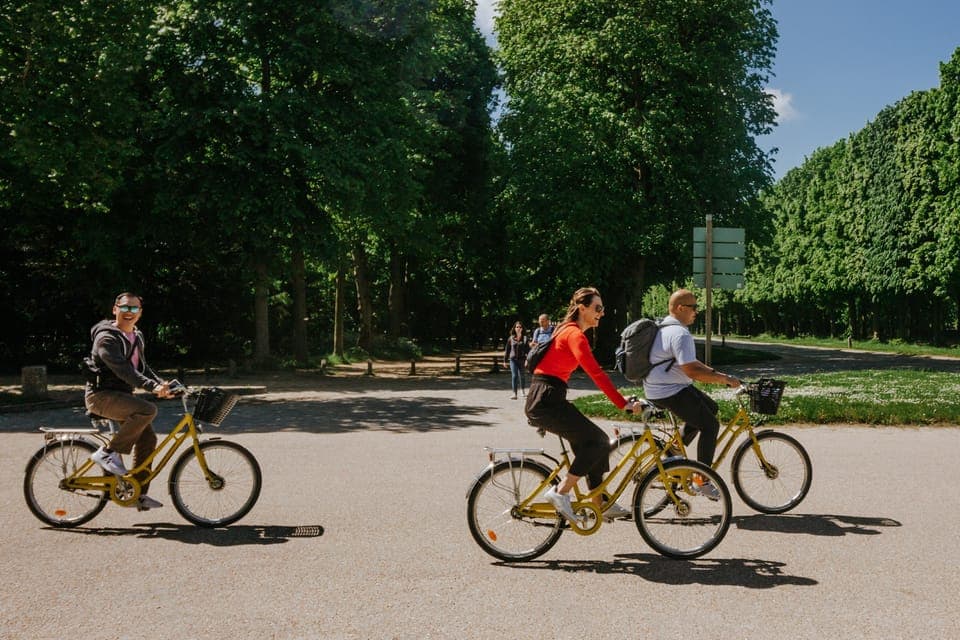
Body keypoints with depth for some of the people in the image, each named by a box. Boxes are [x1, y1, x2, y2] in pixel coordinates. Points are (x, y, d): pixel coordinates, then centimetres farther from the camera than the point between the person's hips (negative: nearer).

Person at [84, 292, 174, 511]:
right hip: (101, 396, -9)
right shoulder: (106, 338, -15)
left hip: (122, 395, 9)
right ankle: (108, 452, -16)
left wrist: (162, 384, -1)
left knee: (148, 438, 1)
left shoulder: (136, 337, 14)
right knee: (148, 409, -30)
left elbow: (142, 367, 18)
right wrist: (152, 387, -38)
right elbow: (123, 369, -28)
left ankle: (139, 494, 10)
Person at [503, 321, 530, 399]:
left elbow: (527, 349, -4)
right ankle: (514, 393, -6)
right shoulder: (511, 338, 3)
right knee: (514, 376, -7)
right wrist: (505, 360, 8)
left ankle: (522, 390, 35)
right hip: (513, 360, 0)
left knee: (521, 376, 11)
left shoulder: (524, 338, -1)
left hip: (522, 360, 0)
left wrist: (527, 359, -13)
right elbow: (507, 349, 8)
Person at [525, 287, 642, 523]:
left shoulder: (567, 330, 18)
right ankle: (561, 492, -7)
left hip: (544, 399, 10)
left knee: (590, 444, 13)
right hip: (546, 399, -10)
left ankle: (601, 505, 18)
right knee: (597, 441, -10)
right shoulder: (575, 334, -14)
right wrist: (624, 404, -24)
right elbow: (595, 373, -23)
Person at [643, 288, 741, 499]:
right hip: (671, 392, -11)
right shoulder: (680, 334, -21)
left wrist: (716, 373, 14)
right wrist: (725, 379, -18)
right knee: (710, 425, -4)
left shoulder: (665, 327, 14)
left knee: (710, 408, 21)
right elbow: (692, 371, -26)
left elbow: (690, 363, 21)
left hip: (658, 388, 11)